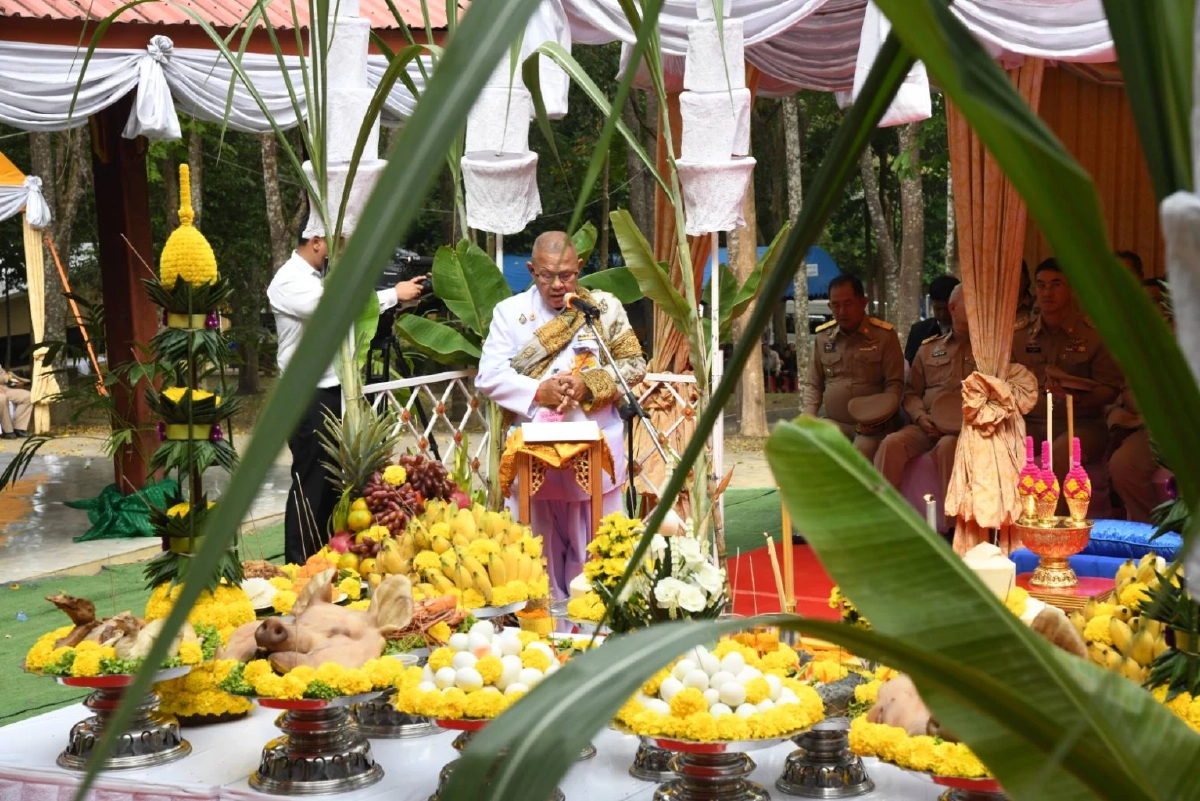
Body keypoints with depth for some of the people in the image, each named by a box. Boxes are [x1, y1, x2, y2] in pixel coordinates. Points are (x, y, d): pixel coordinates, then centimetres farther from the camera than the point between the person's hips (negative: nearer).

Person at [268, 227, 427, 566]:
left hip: (335, 389, 9)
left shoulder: (324, 277, 15)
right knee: (310, 480, -5)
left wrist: (395, 299, -2)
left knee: (334, 476, 13)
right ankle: (299, 563, 3)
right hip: (308, 395, -9)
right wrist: (394, 294, -21)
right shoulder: (289, 281, -13)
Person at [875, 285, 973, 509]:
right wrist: (920, 417, -2)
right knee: (892, 443, -25)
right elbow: (912, 392, 19)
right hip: (930, 426, 3)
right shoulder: (928, 348, 20)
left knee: (948, 446, -36)